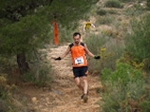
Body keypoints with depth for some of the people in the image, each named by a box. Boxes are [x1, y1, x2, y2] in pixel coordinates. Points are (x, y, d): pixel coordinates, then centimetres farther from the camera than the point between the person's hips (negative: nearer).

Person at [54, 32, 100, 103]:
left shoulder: (83, 45, 1)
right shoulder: (71, 46, 0)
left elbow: (88, 52, 16)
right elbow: (65, 54, 9)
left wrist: (95, 57, 6)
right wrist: (60, 58, -6)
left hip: (84, 66, -1)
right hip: (75, 67, 1)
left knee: (84, 80, -13)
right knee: (77, 83, -1)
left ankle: (85, 95, -18)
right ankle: (85, 91, 24)